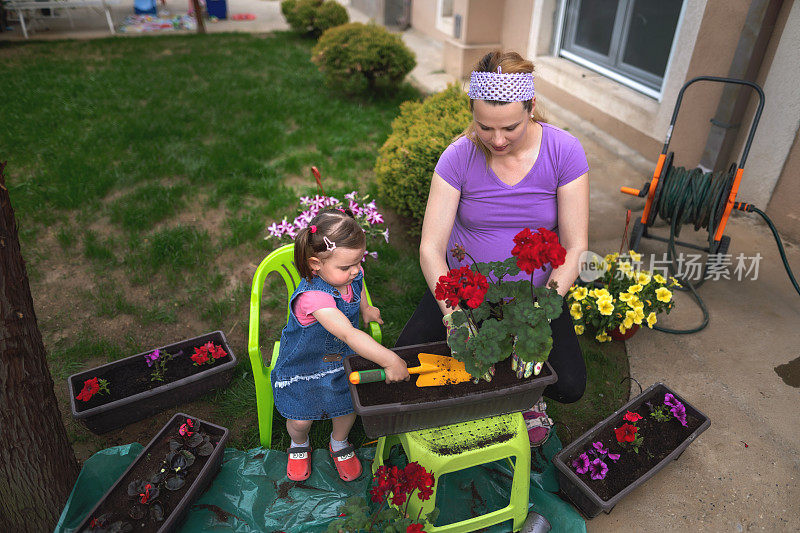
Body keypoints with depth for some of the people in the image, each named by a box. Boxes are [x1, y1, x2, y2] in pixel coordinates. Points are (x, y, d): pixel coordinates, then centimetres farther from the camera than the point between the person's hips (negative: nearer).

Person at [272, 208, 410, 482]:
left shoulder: (352, 274, -18)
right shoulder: (313, 297, -42)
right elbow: (349, 334, -51)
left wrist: (365, 308, 8)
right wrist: (390, 361, -53)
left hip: (342, 359, 5)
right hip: (303, 366, -5)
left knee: (348, 408, 13)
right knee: (299, 420, 10)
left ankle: (339, 443, 47)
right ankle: (299, 445, 47)